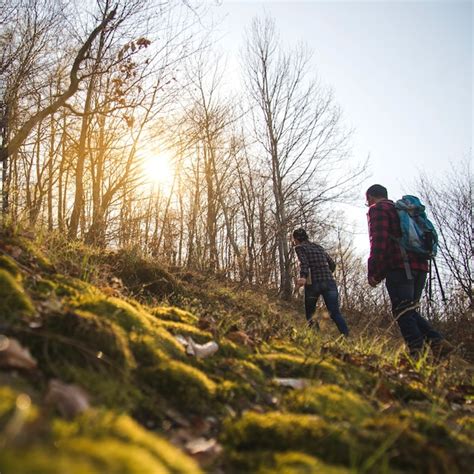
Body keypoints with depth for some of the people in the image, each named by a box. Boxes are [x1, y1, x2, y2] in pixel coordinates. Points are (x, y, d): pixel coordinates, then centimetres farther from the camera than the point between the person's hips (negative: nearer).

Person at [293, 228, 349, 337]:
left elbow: (304, 262, -13)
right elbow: (332, 264, 23)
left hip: (313, 283, -4)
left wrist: (303, 276, -29)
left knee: (310, 313, 13)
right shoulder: (319, 247, 23)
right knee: (335, 313, -1)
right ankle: (347, 337, -16)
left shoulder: (300, 247, 8)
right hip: (329, 282, 4)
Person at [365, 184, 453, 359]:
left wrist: (373, 273, -10)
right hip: (420, 265, 8)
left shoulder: (377, 209, 4)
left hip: (400, 266, -8)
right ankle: (437, 342, 1)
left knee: (402, 312, -9)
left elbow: (378, 241, -12)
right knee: (409, 311, 14)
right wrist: (381, 273, 28)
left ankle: (417, 350, -19)